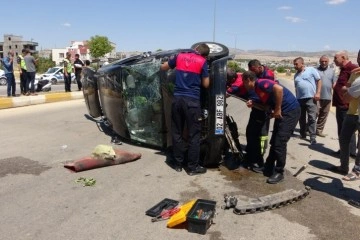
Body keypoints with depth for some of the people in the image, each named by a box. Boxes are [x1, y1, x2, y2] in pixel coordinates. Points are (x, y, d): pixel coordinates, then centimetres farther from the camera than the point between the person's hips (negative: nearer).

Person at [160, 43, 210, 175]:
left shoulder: (179, 56, 10)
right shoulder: (202, 61, 0)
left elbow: (163, 67, 22)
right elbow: (206, 84, 4)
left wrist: (172, 60, 38)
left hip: (177, 99, 4)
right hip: (192, 100, -4)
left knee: (177, 133, 12)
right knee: (194, 135, 3)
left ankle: (178, 164, 19)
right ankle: (193, 167, 8)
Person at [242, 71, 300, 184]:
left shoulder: (260, 83, -14)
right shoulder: (258, 88, 15)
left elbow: (279, 89, -30)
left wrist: (277, 109, -23)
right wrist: (253, 104, 7)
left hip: (290, 111, -10)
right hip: (283, 112, 10)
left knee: (279, 143, -8)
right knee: (274, 142, 14)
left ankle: (279, 172, 4)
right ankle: (269, 168, 25)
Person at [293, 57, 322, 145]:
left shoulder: (311, 70, -1)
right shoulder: (296, 75, 16)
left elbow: (319, 81, -2)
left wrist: (318, 93, -12)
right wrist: (296, 98, 19)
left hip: (310, 98, -6)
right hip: (300, 99, 6)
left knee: (312, 118, -7)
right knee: (301, 118, 12)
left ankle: (313, 137, -4)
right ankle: (302, 134, 26)